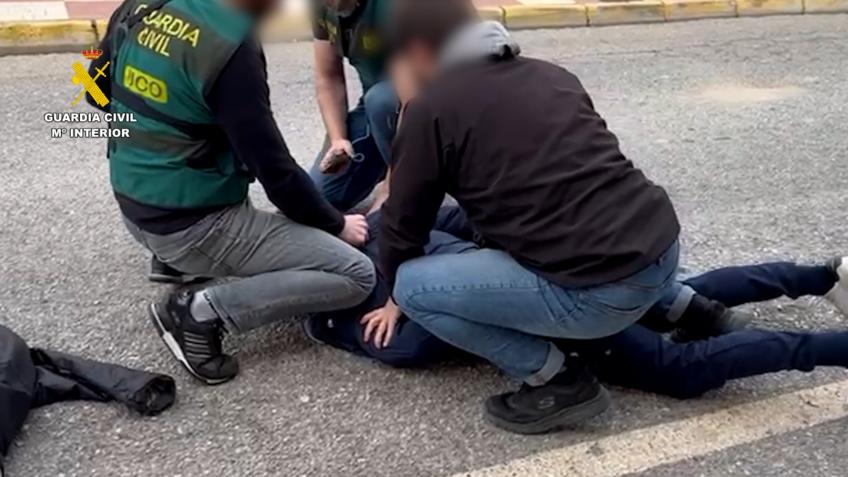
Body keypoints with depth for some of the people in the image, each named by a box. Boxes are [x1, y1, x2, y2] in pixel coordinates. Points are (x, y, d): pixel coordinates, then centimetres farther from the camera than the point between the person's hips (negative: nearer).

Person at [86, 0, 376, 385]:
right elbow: (275, 171, -18)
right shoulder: (231, 49, -23)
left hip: (136, 210, 9)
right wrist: (337, 225, -3)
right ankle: (202, 311, -8)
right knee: (356, 275, -9)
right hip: (194, 225, -8)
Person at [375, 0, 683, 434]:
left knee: (413, 286, 2)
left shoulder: (430, 108, -3)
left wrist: (395, 297, 27)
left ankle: (558, 382, 3)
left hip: (596, 293, -8)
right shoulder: (551, 73, 17)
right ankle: (675, 300, 25)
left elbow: (404, 222, 7)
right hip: (662, 249, 8)